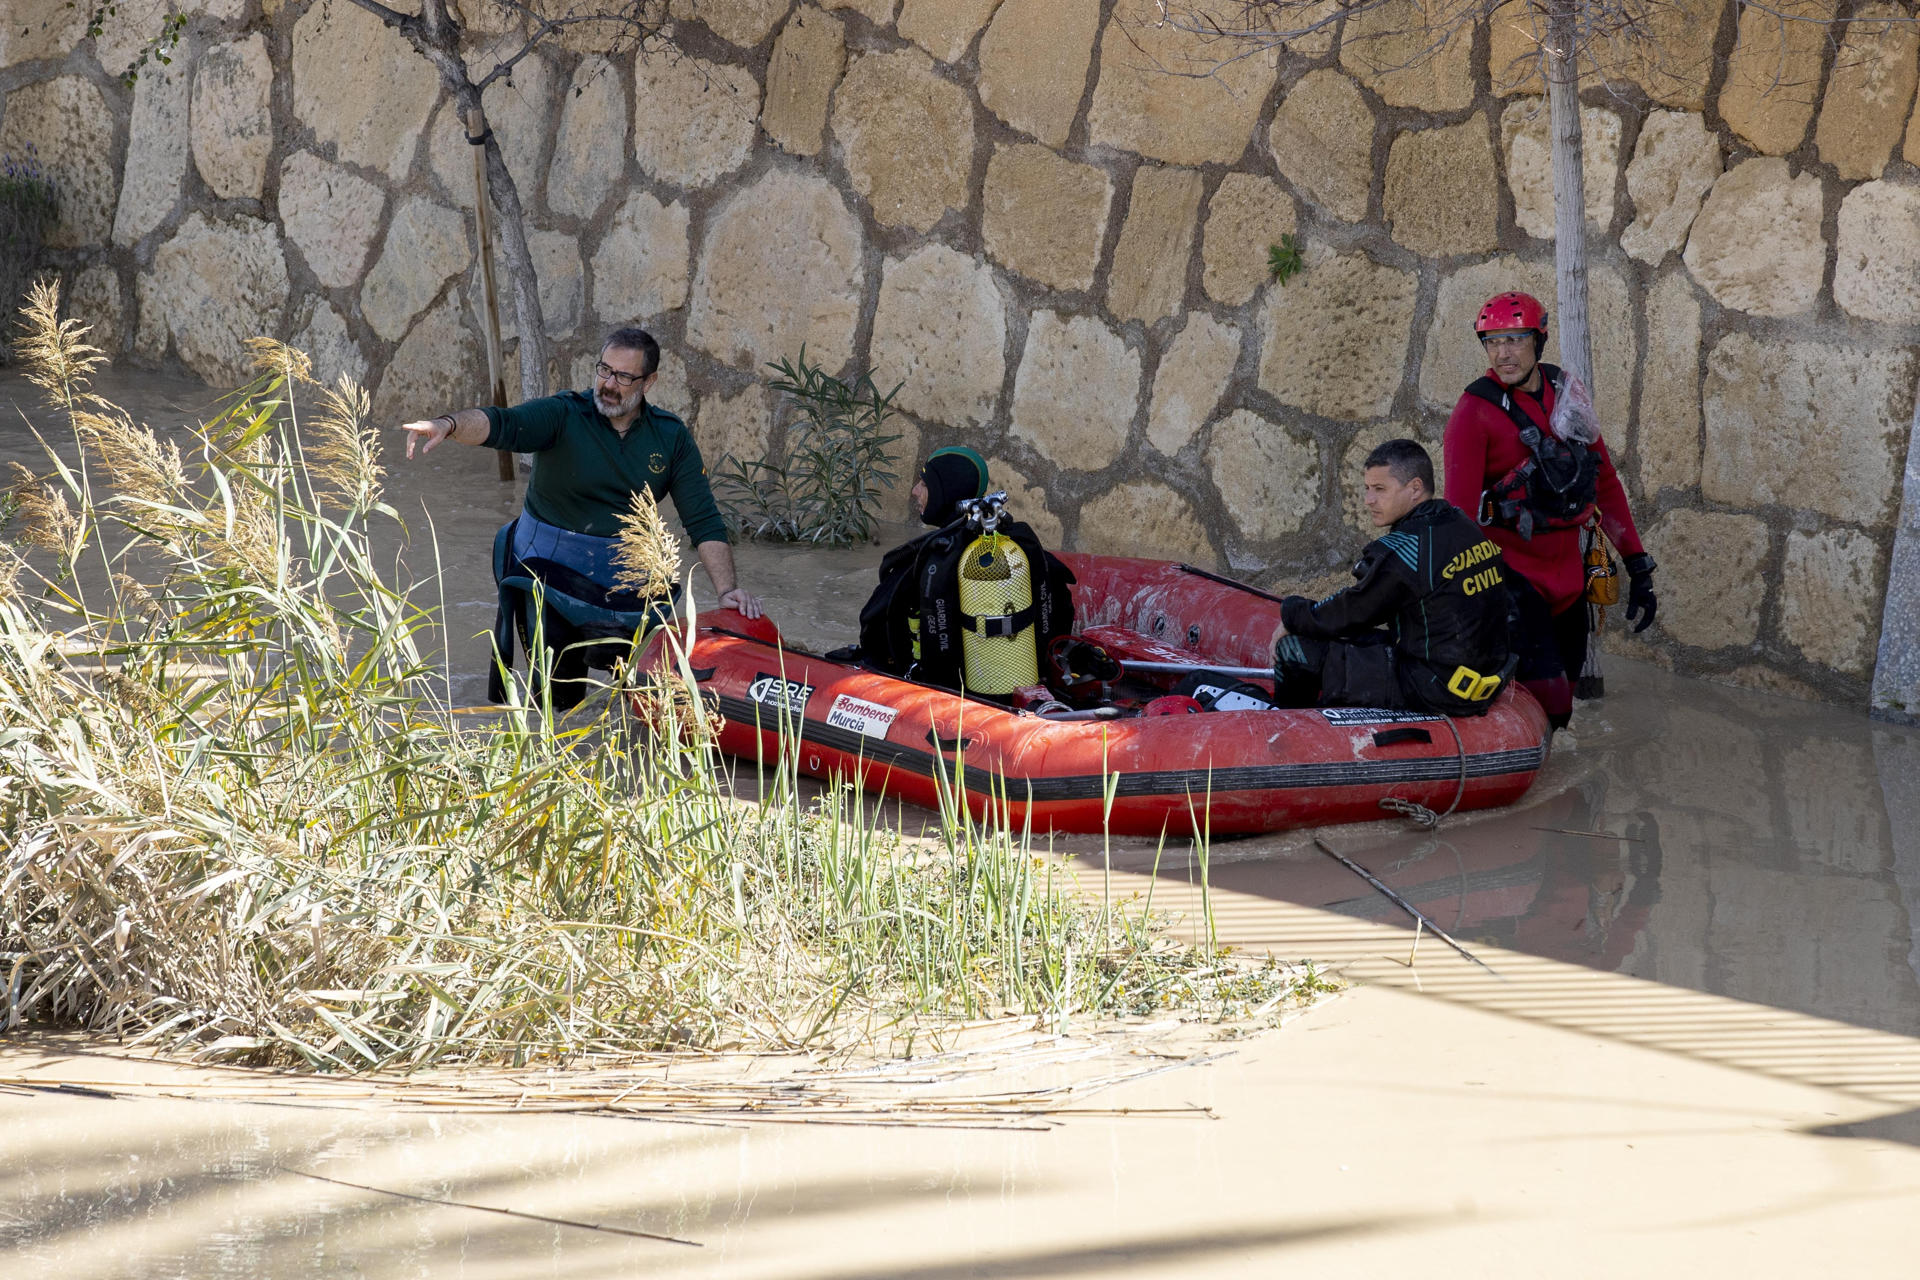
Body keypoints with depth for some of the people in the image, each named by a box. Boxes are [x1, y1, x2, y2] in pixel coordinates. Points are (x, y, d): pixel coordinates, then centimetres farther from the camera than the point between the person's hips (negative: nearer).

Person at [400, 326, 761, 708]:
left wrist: (726, 589, -14)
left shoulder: (671, 436, 0)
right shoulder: (564, 415, -10)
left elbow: (704, 521, -2)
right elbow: (499, 424, -27)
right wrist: (448, 424, -49)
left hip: (625, 573, 3)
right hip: (552, 566, -3)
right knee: (560, 698, -7)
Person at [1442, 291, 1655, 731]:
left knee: (1559, 708, 10)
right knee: (1548, 705, -18)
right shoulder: (1476, 411, -11)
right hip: (1512, 575, -6)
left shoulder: (1567, 394, 7)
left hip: (1567, 574, 6)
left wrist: (1638, 566, 10)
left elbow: (1605, 482, 13)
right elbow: (1460, 511, -15)